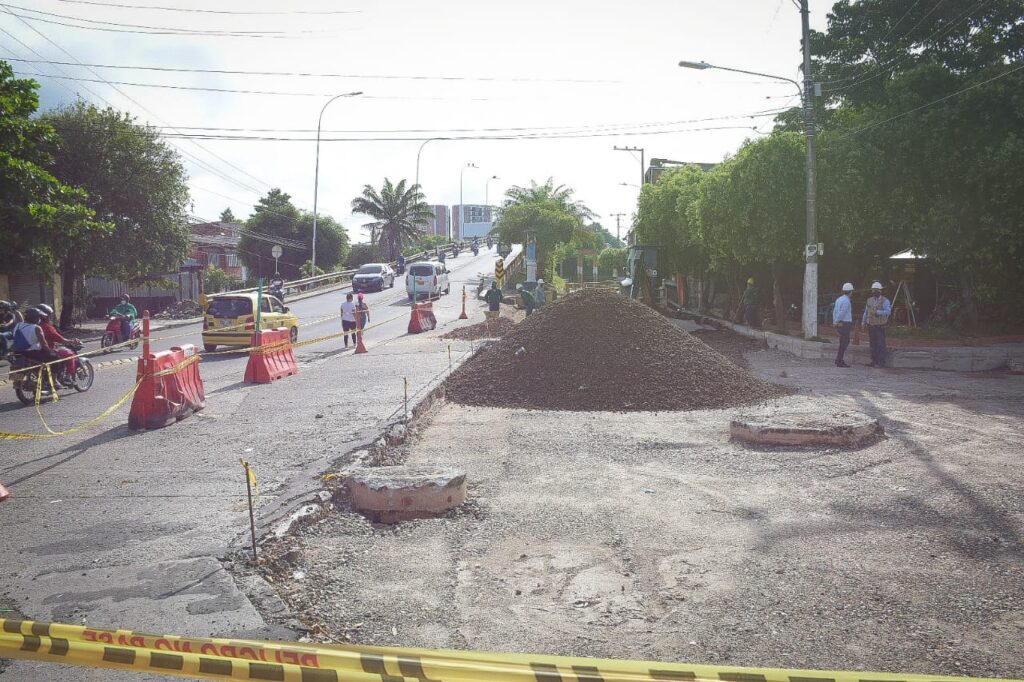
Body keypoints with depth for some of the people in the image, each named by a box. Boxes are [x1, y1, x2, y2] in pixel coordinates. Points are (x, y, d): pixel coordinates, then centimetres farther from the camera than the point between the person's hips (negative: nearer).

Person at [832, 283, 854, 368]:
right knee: (845, 342, -6)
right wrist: (837, 322, -8)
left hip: (839, 324, 9)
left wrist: (834, 322, 10)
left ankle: (839, 360, 18)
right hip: (845, 323, -9)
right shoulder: (846, 301, -15)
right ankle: (839, 362, -7)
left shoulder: (839, 299, 13)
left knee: (843, 342, 15)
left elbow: (835, 311, 14)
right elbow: (841, 313, -18)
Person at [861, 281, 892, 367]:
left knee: (880, 344, -6)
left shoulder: (885, 301, -3)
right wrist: (863, 323, 14)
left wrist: (877, 312, -24)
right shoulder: (869, 300, 15)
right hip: (871, 326, 5)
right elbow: (866, 312, 20)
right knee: (873, 344, 7)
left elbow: (888, 312, -16)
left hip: (880, 326, -5)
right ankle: (874, 361, 13)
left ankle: (881, 362, -2)